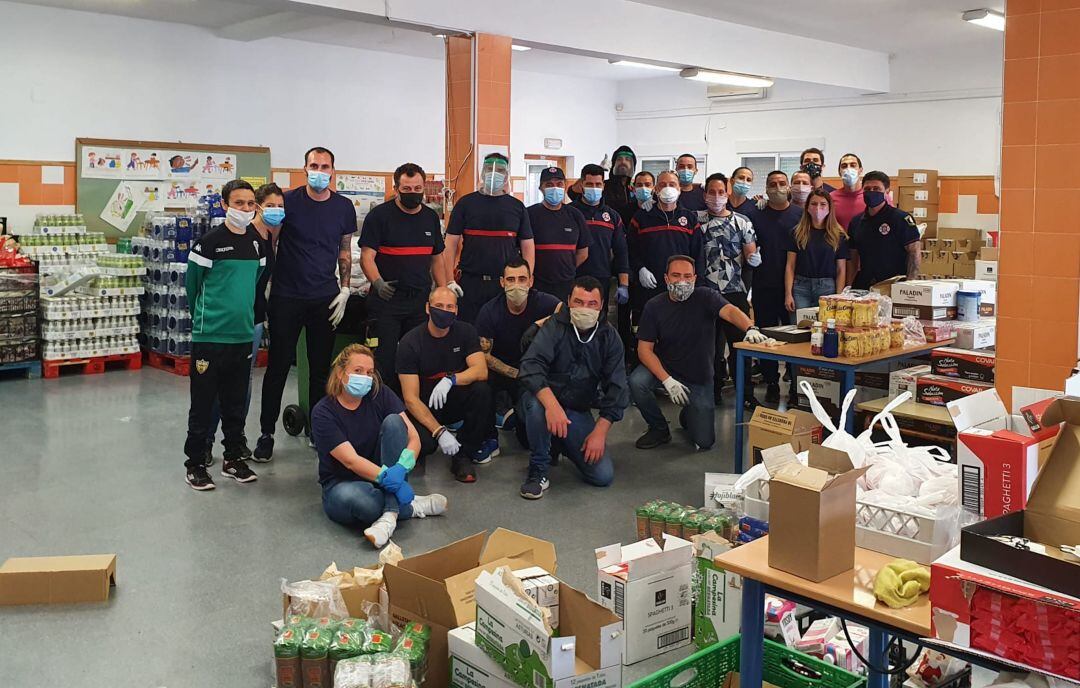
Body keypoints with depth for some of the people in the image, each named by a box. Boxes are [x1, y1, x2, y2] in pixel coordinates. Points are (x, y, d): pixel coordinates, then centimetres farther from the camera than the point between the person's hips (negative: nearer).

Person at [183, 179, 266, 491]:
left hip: (243, 336, 5)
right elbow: (193, 284, 0)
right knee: (203, 403, 3)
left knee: (235, 403, 14)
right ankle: (195, 464, 13)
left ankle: (233, 459, 26)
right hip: (209, 337, -5)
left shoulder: (257, 242, 8)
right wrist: (202, 317, 9)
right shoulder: (210, 242, -10)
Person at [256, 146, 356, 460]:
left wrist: (344, 290, 6)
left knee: (320, 367, 9)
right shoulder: (288, 201, -4)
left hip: (325, 298, 3)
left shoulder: (343, 207, 6)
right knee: (278, 366, 2)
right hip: (286, 297, -2)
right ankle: (267, 432, 13)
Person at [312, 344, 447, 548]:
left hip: (381, 478, 4)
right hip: (342, 483, -3)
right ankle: (411, 507, -14)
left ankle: (390, 514, -29)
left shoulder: (381, 394, -5)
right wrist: (388, 478, -36)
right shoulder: (323, 413, -15)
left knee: (393, 421, -22)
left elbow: (414, 437, -13)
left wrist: (402, 467, -33)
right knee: (350, 497, -41)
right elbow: (351, 461, -23)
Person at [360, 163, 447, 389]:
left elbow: (437, 259, 18)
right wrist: (378, 283, -25)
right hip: (387, 299, -4)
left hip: (421, 300, 4)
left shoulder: (431, 217, 13)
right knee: (385, 360, -4)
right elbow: (367, 256, -8)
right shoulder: (379, 215, -3)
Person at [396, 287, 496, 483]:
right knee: (423, 443, -34)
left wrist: (450, 380, -37)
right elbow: (411, 398, -18)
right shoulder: (410, 342, -14)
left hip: (457, 401, 3)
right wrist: (439, 431, -29)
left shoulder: (465, 331, -5)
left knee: (482, 390, -29)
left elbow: (481, 371, -18)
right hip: (424, 407, -3)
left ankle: (463, 454, -14)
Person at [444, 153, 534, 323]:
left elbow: (527, 246, 9)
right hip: (470, 282, -1)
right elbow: (451, 243, 3)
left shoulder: (517, 206, 9)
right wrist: (449, 281, -6)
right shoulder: (465, 203, 5)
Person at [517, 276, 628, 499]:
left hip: (578, 412, 4)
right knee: (535, 403, -40)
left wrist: (600, 431, -13)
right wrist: (552, 404, -42)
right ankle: (538, 472, -18)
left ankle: (562, 444, 20)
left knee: (604, 476, -11)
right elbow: (530, 366, -26)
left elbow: (616, 387, -2)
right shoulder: (555, 326, -11)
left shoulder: (609, 337, 0)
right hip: (546, 400, -3)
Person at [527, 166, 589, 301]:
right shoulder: (530, 214, -2)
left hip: (568, 285, 3)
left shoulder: (575, 215, 11)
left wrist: (566, 271, 9)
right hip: (536, 287, -3)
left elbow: (583, 253, 15)